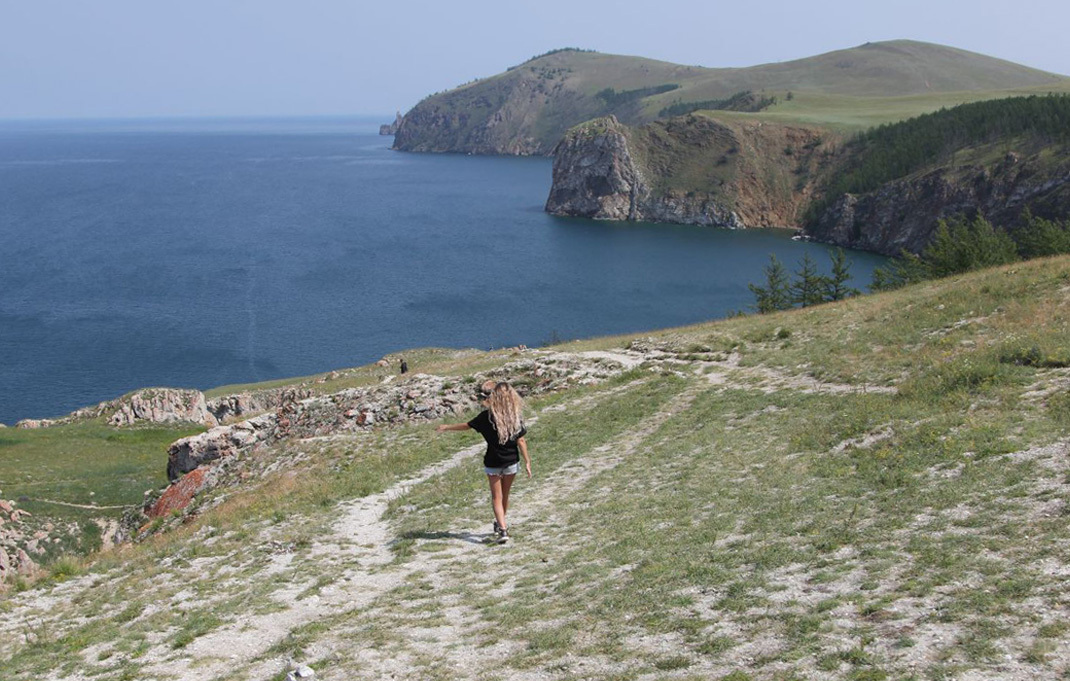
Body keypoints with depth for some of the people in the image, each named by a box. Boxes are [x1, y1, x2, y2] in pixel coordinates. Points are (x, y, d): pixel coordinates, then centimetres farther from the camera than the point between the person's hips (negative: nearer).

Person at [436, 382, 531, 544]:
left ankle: (503, 530, -9)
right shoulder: (515, 417, -10)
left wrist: (447, 427, 12)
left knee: (496, 497, 5)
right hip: (512, 462, 2)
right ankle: (501, 523, 36)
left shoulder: (487, 416, -13)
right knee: (505, 495, 20)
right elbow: (521, 441, -9)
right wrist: (527, 461, 1)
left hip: (493, 463, -2)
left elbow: (467, 425, -2)